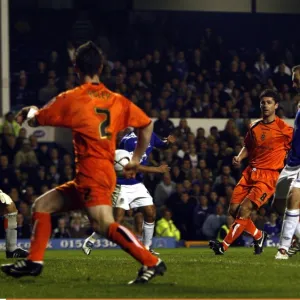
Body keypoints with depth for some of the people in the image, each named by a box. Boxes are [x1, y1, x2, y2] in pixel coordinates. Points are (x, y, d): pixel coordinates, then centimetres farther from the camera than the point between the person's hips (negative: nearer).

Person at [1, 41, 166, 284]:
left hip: (92, 172, -8)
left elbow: (35, 121, 9)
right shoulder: (117, 100, 12)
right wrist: (136, 159, 24)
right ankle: (34, 262, 15)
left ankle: (151, 263, -30)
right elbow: (147, 125, 15)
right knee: (42, 205, 16)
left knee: (104, 225, -23)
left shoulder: (71, 99, -3)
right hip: (106, 171, 8)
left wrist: (30, 111, 33)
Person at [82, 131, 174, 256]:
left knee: (151, 214, 0)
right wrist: (157, 169, -20)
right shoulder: (128, 140, -22)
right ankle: (90, 241, 6)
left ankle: (146, 247, 14)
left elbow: (161, 144, 24)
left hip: (138, 184, 8)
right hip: (123, 185, -8)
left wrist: (167, 141, -2)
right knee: (118, 219, -10)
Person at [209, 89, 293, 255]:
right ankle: (258, 236, 22)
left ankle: (224, 245, -14)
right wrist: (239, 157, 5)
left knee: (245, 209, -18)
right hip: (250, 172, 7)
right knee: (234, 209, 0)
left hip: (269, 175, -7)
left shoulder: (284, 129, -7)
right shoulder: (255, 127, 11)